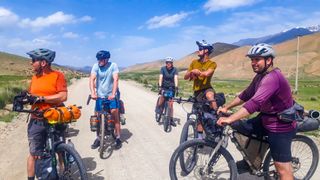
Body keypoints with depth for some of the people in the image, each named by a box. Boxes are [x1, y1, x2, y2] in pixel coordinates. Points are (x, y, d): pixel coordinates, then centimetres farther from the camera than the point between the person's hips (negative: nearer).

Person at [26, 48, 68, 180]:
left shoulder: (58, 75, -9)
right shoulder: (35, 77, 9)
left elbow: (63, 96, -18)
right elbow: (31, 95, 16)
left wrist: (41, 98, -20)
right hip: (36, 121, 4)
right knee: (34, 153, 8)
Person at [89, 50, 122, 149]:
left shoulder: (113, 65, -10)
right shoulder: (96, 66, -6)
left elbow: (115, 80, -19)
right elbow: (92, 79, -15)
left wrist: (113, 94, -32)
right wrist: (93, 93, -31)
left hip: (111, 96, -2)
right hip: (100, 96, 2)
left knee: (115, 115, -7)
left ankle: (118, 138, 6)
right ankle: (98, 138, 23)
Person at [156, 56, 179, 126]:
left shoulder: (175, 69, -11)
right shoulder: (163, 68, -11)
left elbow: (175, 78, -22)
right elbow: (160, 78, -21)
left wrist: (176, 87, -36)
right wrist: (160, 86, -35)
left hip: (171, 87, 1)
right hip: (164, 86, 0)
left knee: (170, 103, -1)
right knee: (162, 96, -31)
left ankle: (171, 120, 7)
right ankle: (158, 107, -2)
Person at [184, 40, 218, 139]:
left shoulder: (212, 63, -7)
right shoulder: (194, 62, 5)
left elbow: (206, 73, -28)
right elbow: (185, 77, 5)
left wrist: (195, 71, -14)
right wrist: (191, 72, -15)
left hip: (207, 88, -3)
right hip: (197, 91, 4)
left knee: (209, 95, -40)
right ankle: (200, 136, 22)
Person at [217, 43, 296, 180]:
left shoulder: (272, 78, -28)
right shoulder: (260, 76, 4)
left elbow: (255, 102, -38)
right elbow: (246, 95, 10)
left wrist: (230, 119, -42)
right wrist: (226, 107, 8)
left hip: (281, 126, -9)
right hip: (265, 119, 9)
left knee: (283, 168, -4)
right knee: (238, 128, 4)